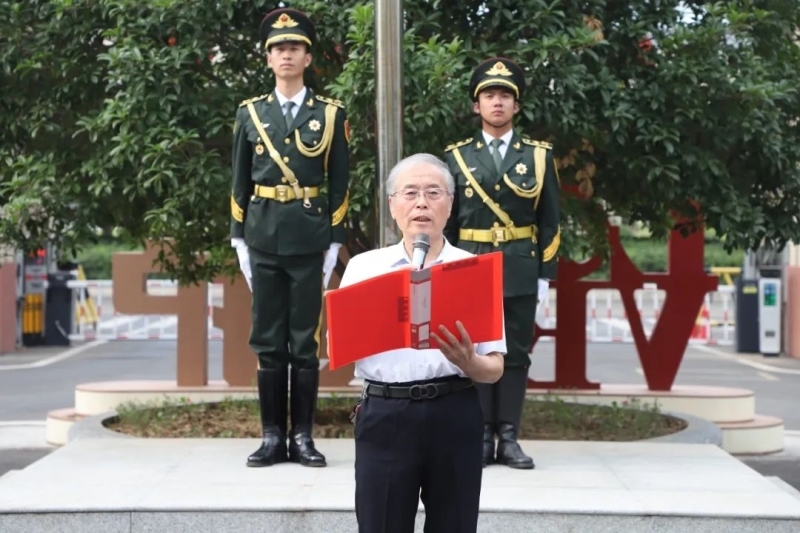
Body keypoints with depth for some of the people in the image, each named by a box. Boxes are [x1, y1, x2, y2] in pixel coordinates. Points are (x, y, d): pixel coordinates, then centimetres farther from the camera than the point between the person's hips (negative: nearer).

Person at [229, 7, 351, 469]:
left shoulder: (331, 114, 3)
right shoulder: (250, 113, 7)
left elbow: (340, 184, 3)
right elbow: (240, 181, 9)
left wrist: (335, 241, -2)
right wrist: (239, 239, 4)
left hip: (309, 240, -1)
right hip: (264, 239, 2)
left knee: (306, 342, 2)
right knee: (268, 342, 4)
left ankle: (303, 436, 8)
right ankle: (273, 436, 9)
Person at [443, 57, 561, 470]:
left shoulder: (538, 156, 6)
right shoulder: (457, 157, 5)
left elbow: (550, 222, 6)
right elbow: (445, 221, 7)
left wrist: (545, 275, 0)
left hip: (521, 272, 0)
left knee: (516, 354, 3)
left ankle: (509, 438, 8)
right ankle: (481, 437, 8)